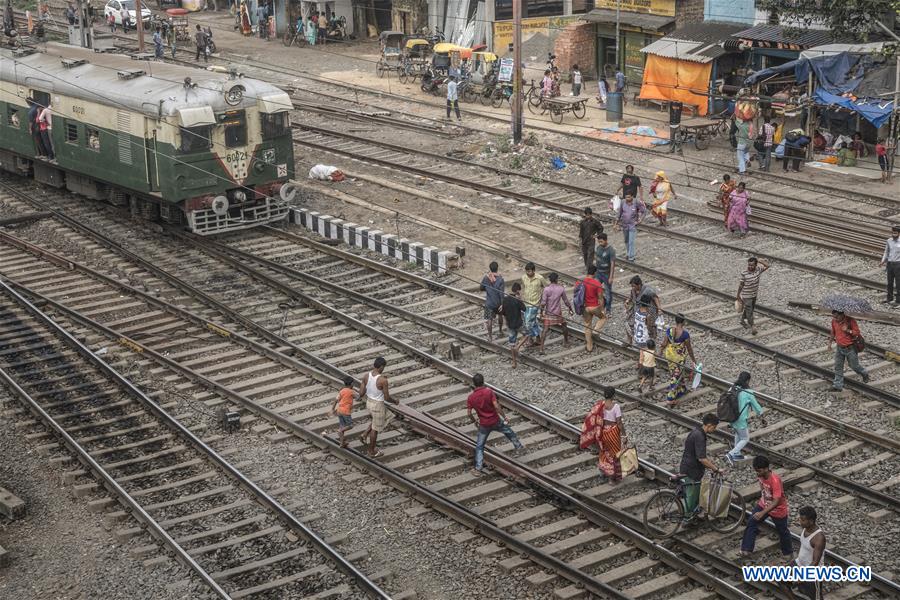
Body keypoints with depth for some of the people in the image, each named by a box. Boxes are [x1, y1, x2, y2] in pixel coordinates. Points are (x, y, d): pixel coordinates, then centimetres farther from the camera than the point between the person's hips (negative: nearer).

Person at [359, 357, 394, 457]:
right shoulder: (383, 380, -27)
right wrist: (395, 401, 2)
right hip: (378, 405, -7)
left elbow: (361, 394, -5)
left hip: (368, 403, 7)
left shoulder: (366, 376, -10)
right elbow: (387, 398, -19)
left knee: (388, 417, 31)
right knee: (375, 428, 12)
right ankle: (372, 452, 29)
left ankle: (366, 434, 23)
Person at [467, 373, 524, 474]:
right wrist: (504, 417, -9)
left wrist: (474, 421, 11)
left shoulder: (470, 397, -9)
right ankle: (518, 446, 48)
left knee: (479, 447, 12)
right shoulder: (489, 392, -15)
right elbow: (496, 406, -21)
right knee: (509, 431, 30)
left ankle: (478, 469, 9)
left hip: (483, 425, 1)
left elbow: (469, 413, -8)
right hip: (496, 421, -1)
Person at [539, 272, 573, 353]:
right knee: (564, 326, 25)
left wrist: (541, 311, 2)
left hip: (548, 313, -1)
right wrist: (570, 309, 18)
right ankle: (566, 342, 41)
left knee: (545, 330, -2)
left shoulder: (546, 289, -13)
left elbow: (543, 302, -14)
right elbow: (566, 301, 3)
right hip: (558, 313, 1)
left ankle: (541, 348, -9)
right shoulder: (561, 289, -6)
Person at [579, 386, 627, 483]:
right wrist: (623, 435, -8)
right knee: (614, 453, 12)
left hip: (603, 430, 5)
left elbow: (593, 419, -2)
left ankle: (603, 474, 34)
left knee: (604, 452, 23)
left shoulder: (600, 404, -8)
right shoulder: (616, 406, -21)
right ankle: (613, 477, 20)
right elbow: (619, 422, -18)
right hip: (613, 431, -5)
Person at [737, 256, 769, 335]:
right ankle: (752, 327, 8)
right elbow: (741, 285, -12)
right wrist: (738, 295, -4)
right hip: (746, 296, -6)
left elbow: (767, 266, -9)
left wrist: (758, 260, -14)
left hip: (754, 295, 6)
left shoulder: (758, 270, -9)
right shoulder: (744, 274, -22)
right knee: (749, 312, 0)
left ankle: (743, 321, 43)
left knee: (748, 309, 22)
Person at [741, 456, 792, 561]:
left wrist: (762, 513, -45)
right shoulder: (761, 475, -16)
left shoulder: (775, 480, -38)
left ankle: (788, 552, 40)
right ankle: (746, 549, 2)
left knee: (782, 531, 16)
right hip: (763, 505, 6)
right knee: (751, 523, -6)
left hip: (778, 509, -6)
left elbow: (776, 502, -39)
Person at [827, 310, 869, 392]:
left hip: (850, 348, -4)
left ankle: (864, 374, 42)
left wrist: (848, 330, -31)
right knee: (838, 367, 2)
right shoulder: (834, 321, -5)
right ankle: (837, 386, 7)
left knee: (854, 366, 11)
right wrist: (830, 342, 8)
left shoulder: (850, 320, -20)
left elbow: (857, 332, -16)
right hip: (839, 348, 5)